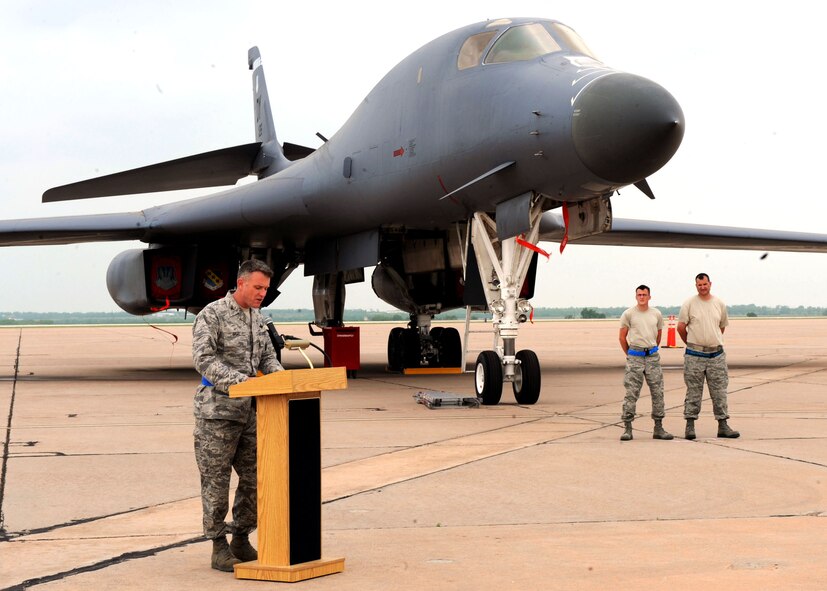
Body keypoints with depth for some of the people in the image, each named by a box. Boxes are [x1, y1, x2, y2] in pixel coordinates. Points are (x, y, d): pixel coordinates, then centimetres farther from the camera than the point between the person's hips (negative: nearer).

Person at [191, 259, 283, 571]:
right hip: (218, 410, -7)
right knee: (216, 480, -1)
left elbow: (267, 357, 15)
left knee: (254, 477, 8)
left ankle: (241, 540, 20)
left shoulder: (257, 318, 13)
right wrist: (240, 380, -28)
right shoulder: (212, 314, -10)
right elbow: (203, 358, -18)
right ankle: (219, 547, 6)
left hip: (250, 410, 7)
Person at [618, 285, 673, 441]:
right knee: (631, 393, -5)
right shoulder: (628, 314, -1)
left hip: (652, 356, 3)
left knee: (658, 392, 4)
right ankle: (627, 429, -1)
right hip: (634, 357, -3)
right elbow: (622, 337, 5)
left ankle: (658, 428, 11)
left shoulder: (656, 314, 9)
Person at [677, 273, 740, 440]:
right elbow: (681, 327, 0)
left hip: (716, 355, 3)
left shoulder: (720, 304, 7)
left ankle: (723, 426, 8)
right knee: (693, 391, 1)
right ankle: (690, 425, 6)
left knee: (719, 391, 4)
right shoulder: (689, 304, -4)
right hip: (695, 355, -3)